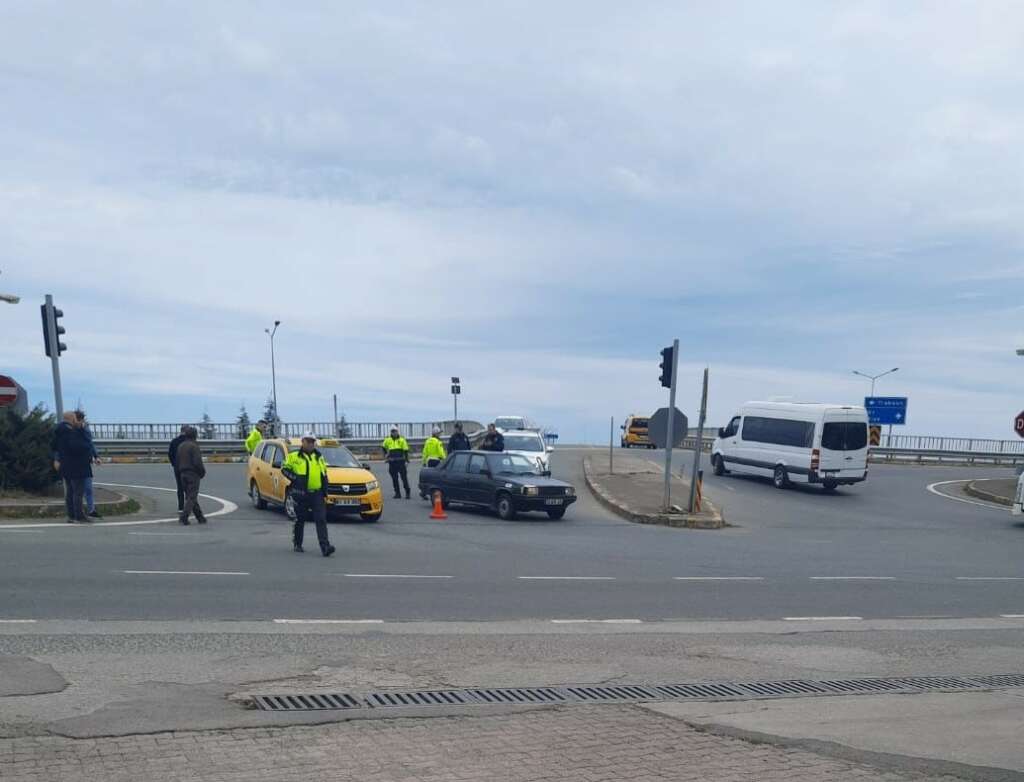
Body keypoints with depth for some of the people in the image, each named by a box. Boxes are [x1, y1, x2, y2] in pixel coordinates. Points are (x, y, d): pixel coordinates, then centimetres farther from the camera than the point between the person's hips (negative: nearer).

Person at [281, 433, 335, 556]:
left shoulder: (319, 457, 16)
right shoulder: (294, 457, 1)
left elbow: (324, 475, 20)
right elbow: (284, 469, -1)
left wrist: (325, 492, 14)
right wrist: (295, 478, -15)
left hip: (317, 493, 3)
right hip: (301, 494, -3)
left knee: (321, 519, -9)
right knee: (300, 520, 8)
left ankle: (325, 546, -17)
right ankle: (297, 544, 27)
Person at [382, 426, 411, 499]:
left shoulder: (402, 440, 0)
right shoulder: (388, 440, 7)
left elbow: (405, 450, -1)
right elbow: (383, 446, 27)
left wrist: (407, 460, -6)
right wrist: (386, 454, 20)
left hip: (401, 461, -3)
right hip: (392, 462, 3)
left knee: (404, 477, -3)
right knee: (394, 479, 6)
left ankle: (408, 492, 2)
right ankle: (397, 493, 12)